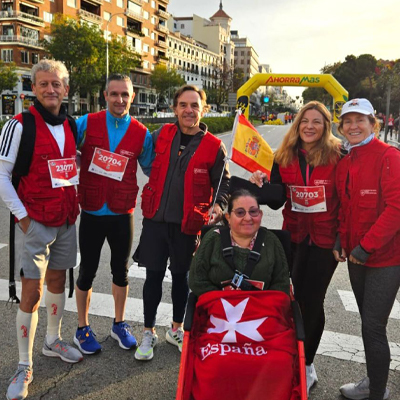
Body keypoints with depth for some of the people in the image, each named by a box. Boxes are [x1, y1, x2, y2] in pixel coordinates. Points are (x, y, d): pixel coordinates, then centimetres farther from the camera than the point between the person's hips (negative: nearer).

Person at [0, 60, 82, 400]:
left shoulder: (71, 126, 8)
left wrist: (75, 203, 11)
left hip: (66, 219, 6)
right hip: (35, 222, -5)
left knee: (58, 282, 17)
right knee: (32, 292, -3)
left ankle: (53, 342, 36)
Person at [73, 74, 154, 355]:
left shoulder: (141, 134, -1)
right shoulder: (86, 124, -4)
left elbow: (152, 169, 11)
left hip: (122, 214, 1)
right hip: (91, 213, -1)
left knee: (121, 271, 14)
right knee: (88, 271, 10)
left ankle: (119, 324, 34)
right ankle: (83, 329, 29)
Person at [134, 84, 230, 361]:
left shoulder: (214, 146, -6)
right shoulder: (162, 135, 1)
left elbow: (223, 183, 2)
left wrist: (218, 206, -16)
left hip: (187, 223, -1)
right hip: (156, 218, 2)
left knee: (181, 276, 14)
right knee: (154, 275, 7)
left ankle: (177, 329, 35)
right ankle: (149, 333, 26)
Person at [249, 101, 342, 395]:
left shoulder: (337, 156, -10)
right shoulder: (284, 157, 1)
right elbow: (277, 202, 3)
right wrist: (262, 185, -15)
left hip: (325, 239, -3)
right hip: (293, 237, 3)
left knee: (311, 301, 6)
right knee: (291, 298, 10)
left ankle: (305, 365, 26)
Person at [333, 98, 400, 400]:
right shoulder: (344, 163, 9)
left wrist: (366, 246, -19)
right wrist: (341, 240, 3)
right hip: (356, 256, 7)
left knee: (373, 327, -3)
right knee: (369, 324, 18)